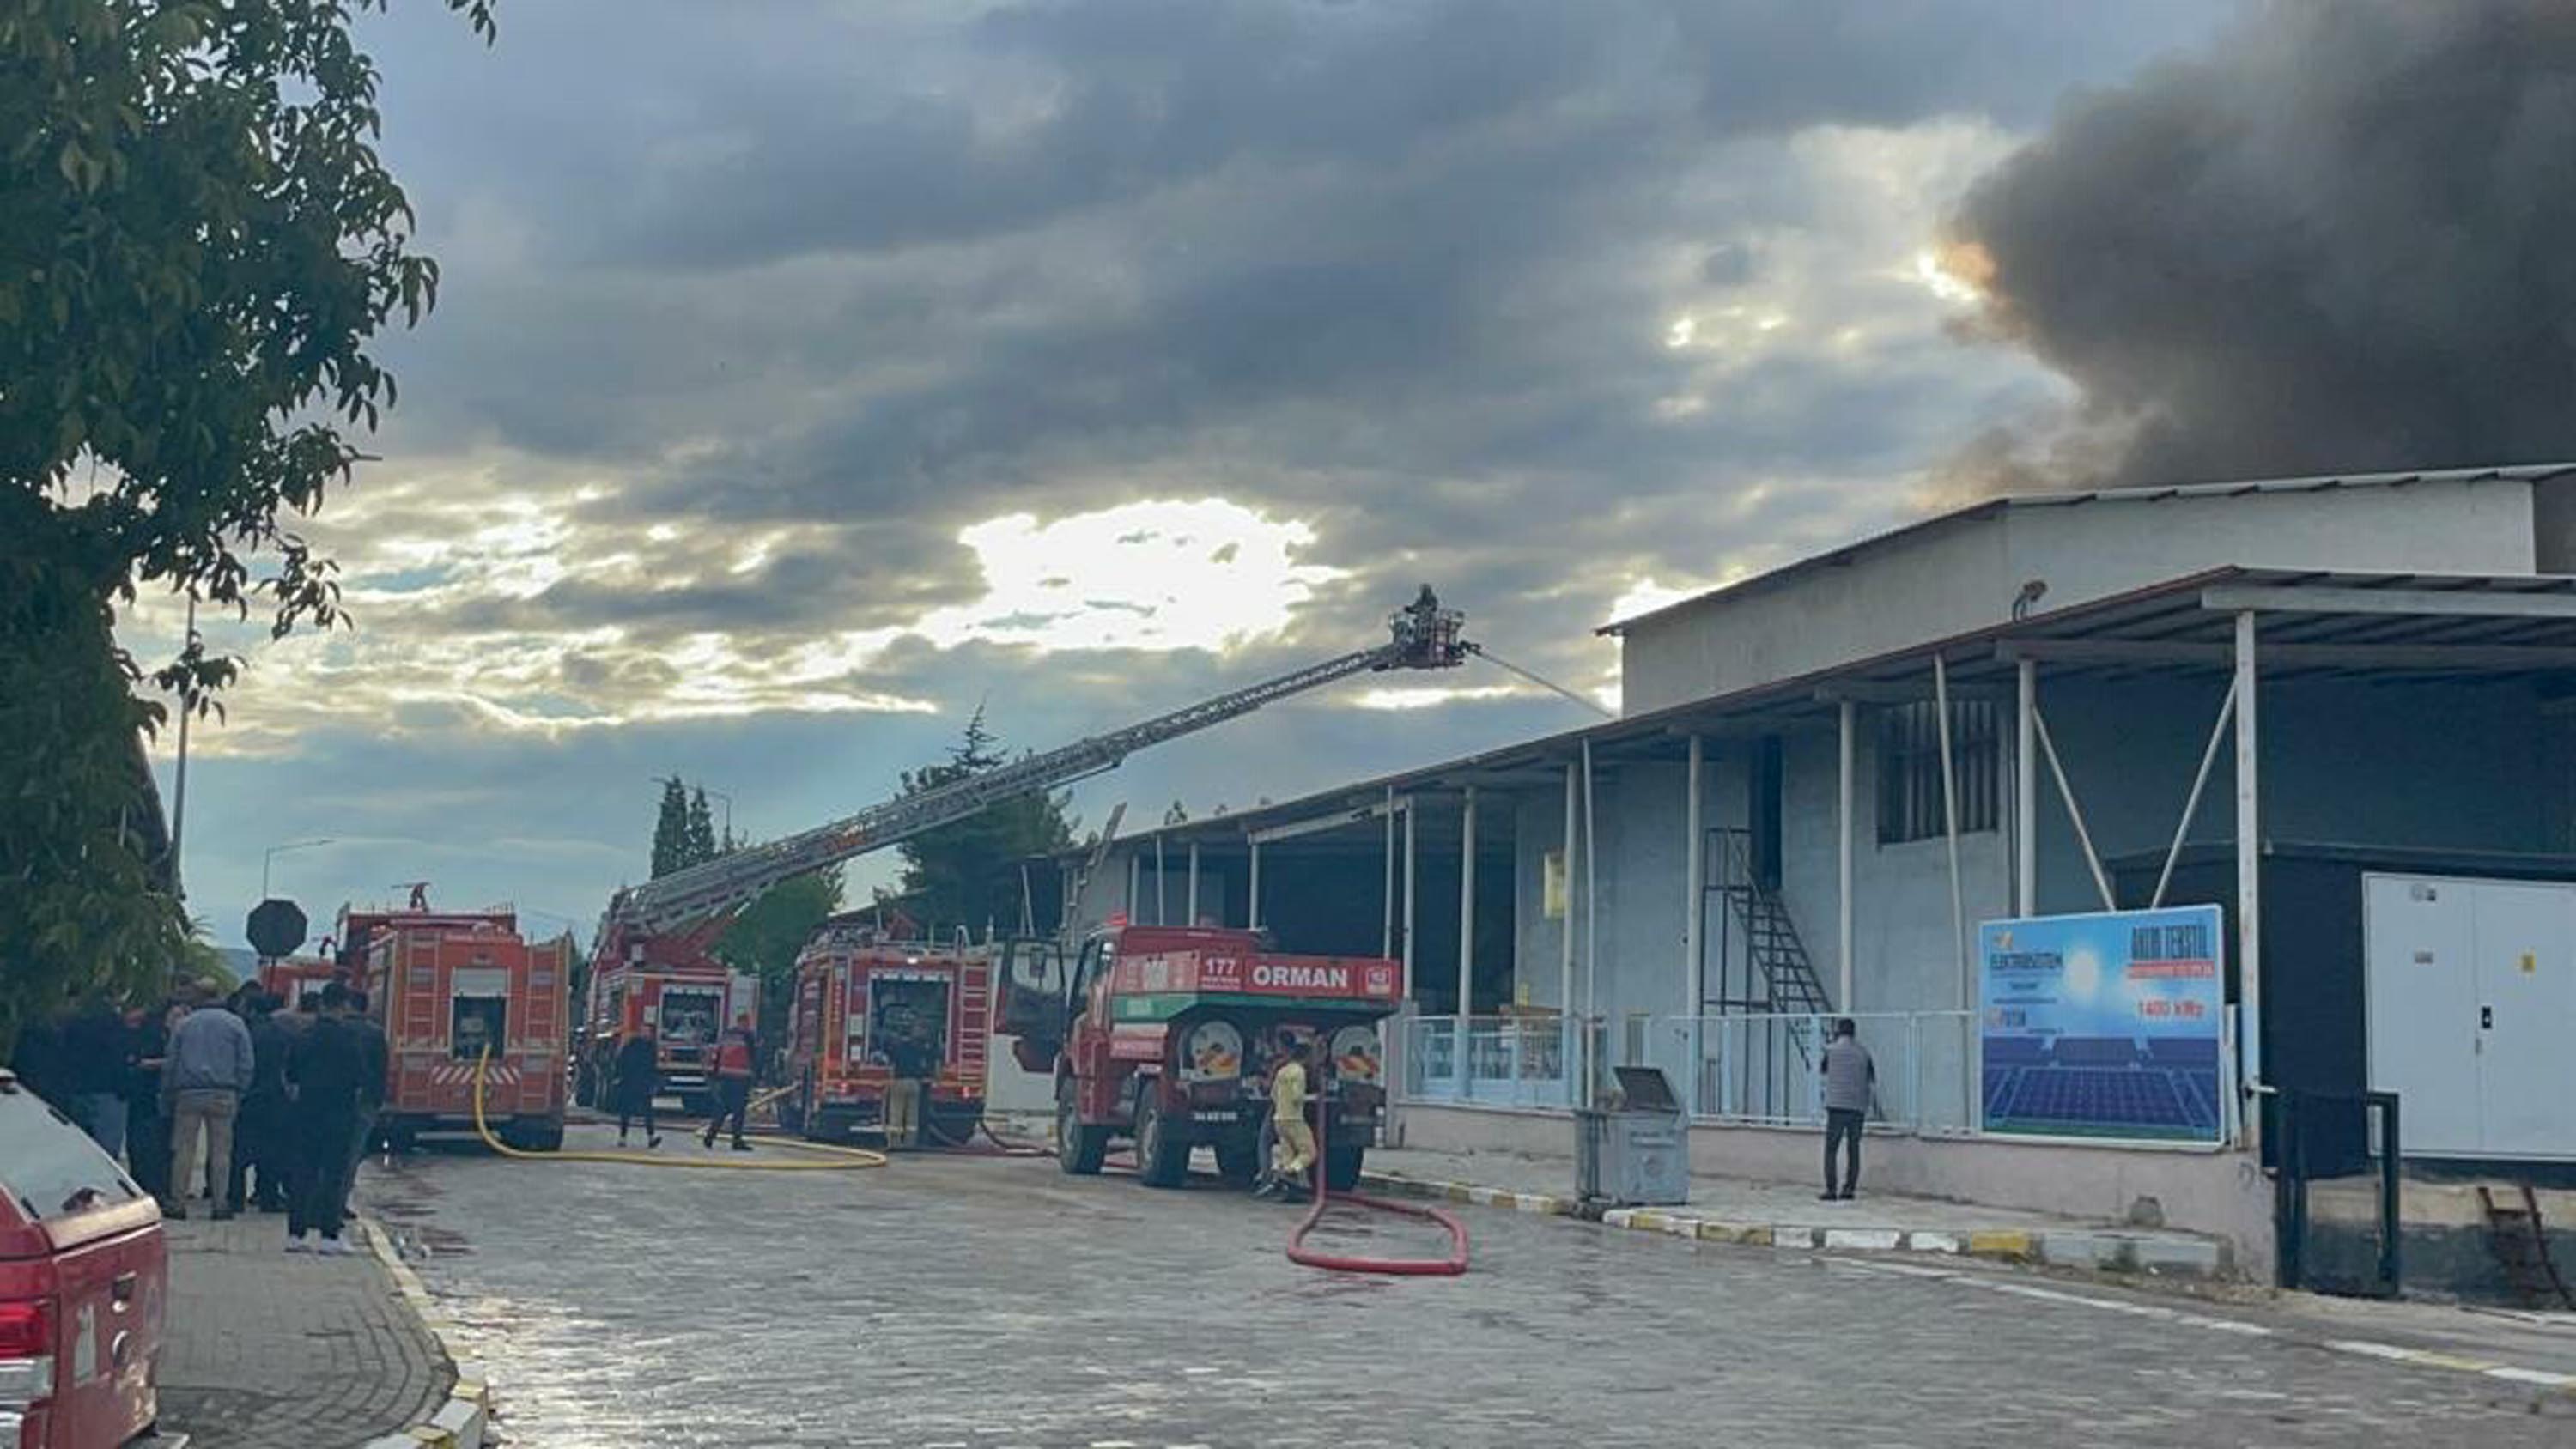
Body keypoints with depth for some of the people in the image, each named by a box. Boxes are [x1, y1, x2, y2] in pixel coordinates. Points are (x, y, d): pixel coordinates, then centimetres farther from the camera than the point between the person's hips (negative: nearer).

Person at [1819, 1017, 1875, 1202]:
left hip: (1836, 1105, -3)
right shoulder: (1863, 1052, 6)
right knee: (1853, 1149, 9)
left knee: (1831, 1149, 0)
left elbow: (1823, 1070, 19)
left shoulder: (1830, 1050, 1)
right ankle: (1849, 1189, 7)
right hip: (1858, 1106, 3)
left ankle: (1830, 1190, -6)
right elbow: (1873, 1079, 12)